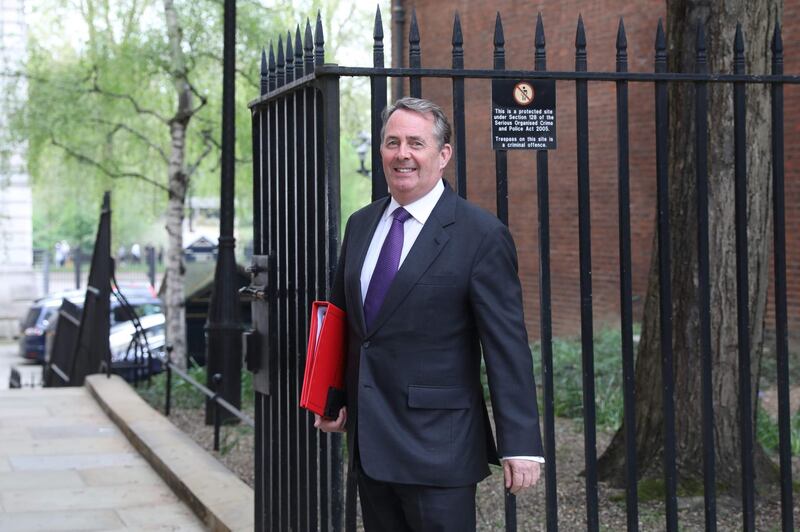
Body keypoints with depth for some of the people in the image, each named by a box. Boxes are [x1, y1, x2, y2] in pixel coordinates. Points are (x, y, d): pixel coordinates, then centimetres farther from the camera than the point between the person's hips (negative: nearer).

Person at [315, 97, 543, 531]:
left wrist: (521, 445, -15)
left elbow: (507, 347, -12)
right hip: (369, 442, 6)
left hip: (437, 446, -6)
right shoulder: (361, 225, 11)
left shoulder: (481, 235, -9)